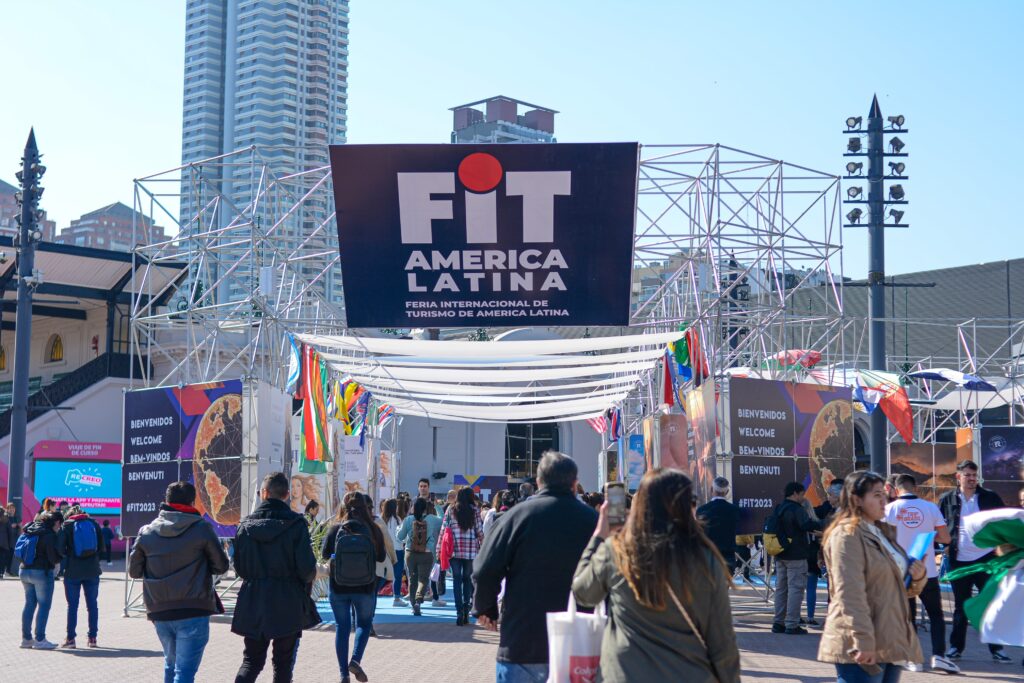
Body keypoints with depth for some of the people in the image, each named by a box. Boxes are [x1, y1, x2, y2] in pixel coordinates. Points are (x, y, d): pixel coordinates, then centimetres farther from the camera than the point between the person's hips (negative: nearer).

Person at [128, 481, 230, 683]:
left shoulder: (146, 532, 3)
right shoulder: (202, 529, -7)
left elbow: (134, 571, 9)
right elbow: (221, 566, -2)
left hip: (159, 613, 4)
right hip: (193, 612, -4)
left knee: (171, 664, 23)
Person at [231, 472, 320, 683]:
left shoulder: (246, 525, -1)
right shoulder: (296, 524, -11)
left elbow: (239, 568, 3)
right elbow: (307, 568, -13)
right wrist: (306, 586, 8)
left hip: (253, 602, 3)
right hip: (288, 603, -3)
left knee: (252, 659, 12)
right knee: (283, 661, 10)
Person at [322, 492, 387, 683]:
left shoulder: (335, 529, -10)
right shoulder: (373, 530, -11)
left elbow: (324, 554, 2)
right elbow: (381, 556, -1)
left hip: (338, 588, 0)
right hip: (366, 588, 0)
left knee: (342, 627, 12)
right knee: (364, 623, 19)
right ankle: (355, 660, -3)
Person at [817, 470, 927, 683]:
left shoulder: (883, 532, 19)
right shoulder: (847, 534, -10)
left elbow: (901, 587, 27)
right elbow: (849, 594, -19)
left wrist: (918, 577, 4)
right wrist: (863, 641, -26)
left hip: (890, 642, 9)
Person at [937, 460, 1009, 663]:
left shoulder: (990, 497, 3)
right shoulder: (947, 500, 3)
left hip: (986, 559, 0)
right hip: (959, 560, 0)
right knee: (960, 606, 9)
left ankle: (996, 649, 10)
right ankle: (956, 647, 17)